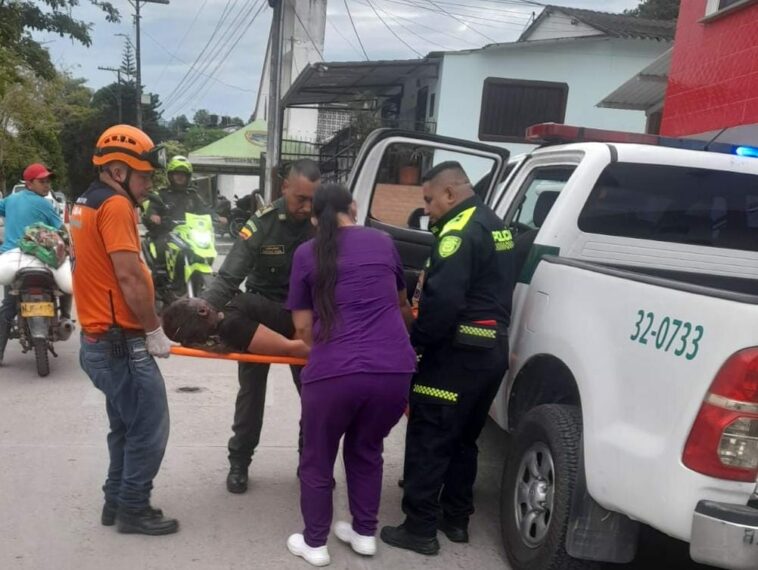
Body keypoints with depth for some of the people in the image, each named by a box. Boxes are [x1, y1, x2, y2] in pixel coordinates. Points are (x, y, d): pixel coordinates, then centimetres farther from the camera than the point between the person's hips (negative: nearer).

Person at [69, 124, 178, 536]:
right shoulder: (116, 205, -16)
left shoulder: (85, 204, 15)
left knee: (126, 427, 19)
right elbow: (129, 277, -22)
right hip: (121, 343, -10)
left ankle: (117, 502, 28)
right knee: (150, 427, 0)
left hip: (100, 339, 10)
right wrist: (155, 330, -11)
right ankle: (133, 510, 11)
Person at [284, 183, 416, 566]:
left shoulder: (307, 254, 8)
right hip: (395, 369, 3)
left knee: (317, 461, 20)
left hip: (333, 371, -3)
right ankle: (364, 533, 37)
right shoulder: (382, 242, 15)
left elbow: (303, 326, 10)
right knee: (366, 451, 28)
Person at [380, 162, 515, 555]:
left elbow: (443, 300, -26)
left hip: (458, 351, -10)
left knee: (428, 439, 0)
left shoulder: (460, 232, -17)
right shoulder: (495, 226, 15)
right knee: (462, 437, 19)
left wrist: (415, 342, -15)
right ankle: (455, 519, 29)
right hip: (492, 348, 10)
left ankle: (420, 529, 7)